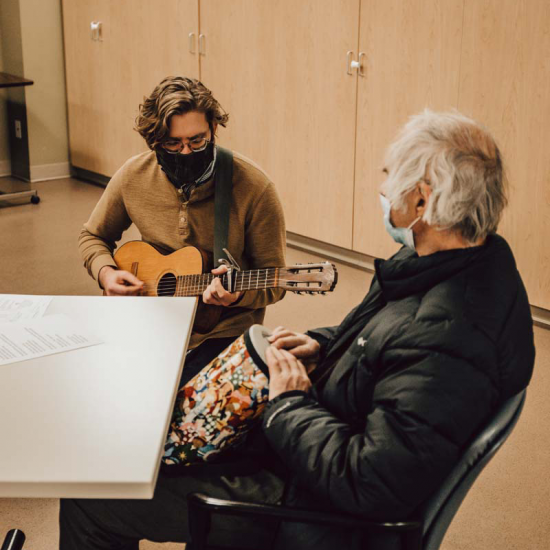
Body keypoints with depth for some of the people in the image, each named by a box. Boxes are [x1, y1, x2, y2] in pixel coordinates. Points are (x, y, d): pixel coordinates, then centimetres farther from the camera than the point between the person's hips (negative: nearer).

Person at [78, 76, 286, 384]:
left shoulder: (253, 187, -14)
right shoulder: (134, 177, -2)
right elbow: (94, 236, 17)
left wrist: (237, 294, -28)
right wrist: (105, 272, -4)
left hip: (223, 333, -4)